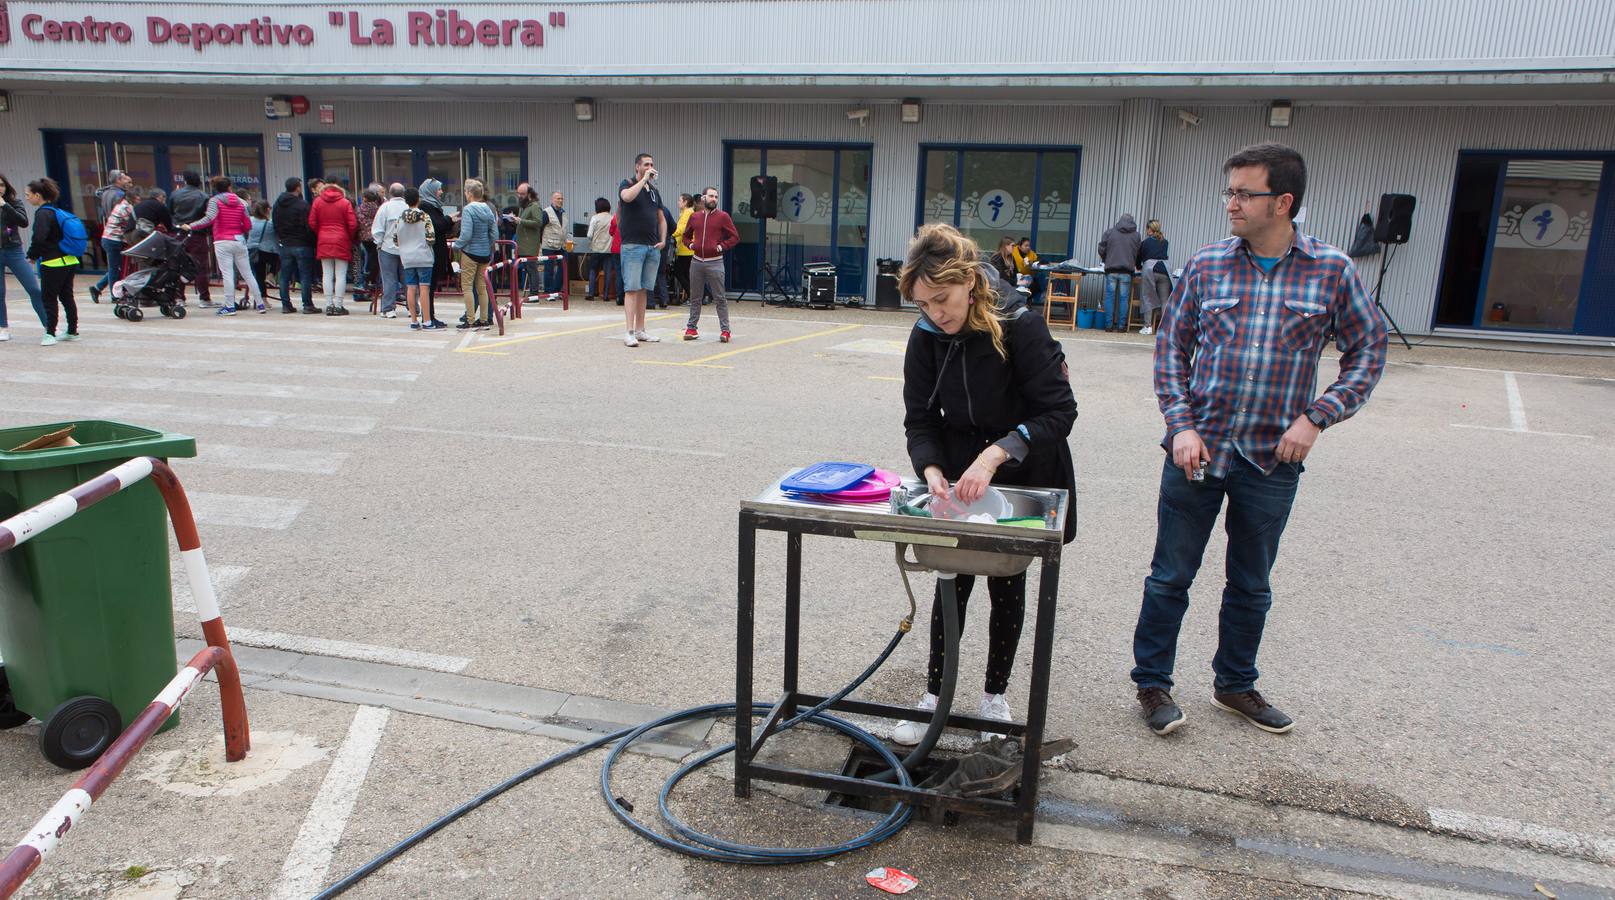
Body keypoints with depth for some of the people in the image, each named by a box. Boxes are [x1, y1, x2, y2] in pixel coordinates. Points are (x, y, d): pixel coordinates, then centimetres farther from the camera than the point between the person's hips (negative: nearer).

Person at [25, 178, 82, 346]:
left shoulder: (42, 213, -13)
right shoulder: (56, 211, 14)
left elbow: (39, 238, -22)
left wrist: (32, 255, -7)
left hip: (53, 263, -8)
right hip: (70, 261, 8)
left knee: (48, 298, -2)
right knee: (67, 296, 14)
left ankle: (50, 334, -2)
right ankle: (72, 332, 19)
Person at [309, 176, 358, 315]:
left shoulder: (317, 201, 3)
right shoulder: (345, 202, -4)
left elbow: (312, 223, 2)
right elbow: (352, 224, -7)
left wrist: (319, 235, 18)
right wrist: (350, 238, 10)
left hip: (323, 242, 3)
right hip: (341, 242, -2)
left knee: (327, 275, 7)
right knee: (340, 275, 0)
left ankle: (329, 305, 6)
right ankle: (339, 306, -2)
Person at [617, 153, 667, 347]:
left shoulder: (654, 191, 17)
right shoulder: (627, 184, 0)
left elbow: (661, 219, 23)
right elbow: (627, 196, -25)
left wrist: (663, 240, 9)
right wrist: (644, 179, -17)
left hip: (653, 247, 6)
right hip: (632, 245, -6)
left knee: (644, 290, 9)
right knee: (631, 289, -9)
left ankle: (640, 330, 14)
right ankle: (630, 332, -12)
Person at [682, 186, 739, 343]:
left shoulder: (723, 216, 0)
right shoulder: (694, 217, 11)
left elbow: (735, 237, -1)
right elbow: (686, 235, 23)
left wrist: (722, 246, -10)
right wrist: (690, 245, 5)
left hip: (715, 262, -4)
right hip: (696, 261, 4)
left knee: (720, 298, -3)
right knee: (695, 298, 10)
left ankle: (724, 330, 0)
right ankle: (691, 327, 17)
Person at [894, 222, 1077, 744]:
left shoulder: (1020, 327, -24)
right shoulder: (926, 338, -11)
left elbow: (1058, 412, -25)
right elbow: (920, 421, -7)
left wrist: (994, 455, -36)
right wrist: (932, 471, -27)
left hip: (1021, 481, -2)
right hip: (958, 480, 3)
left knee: (1007, 586, 10)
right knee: (952, 582, 4)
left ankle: (996, 695, 28)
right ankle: (934, 696, 18)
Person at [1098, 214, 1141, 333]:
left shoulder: (1109, 232, 4)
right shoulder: (1136, 235, 7)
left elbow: (1101, 250, 5)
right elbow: (1138, 254, 12)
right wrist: (1137, 266, 30)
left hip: (1111, 270, 0)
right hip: (1127, 270, 0)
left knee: (1110, 297, 4)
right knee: (1124, 298, 3)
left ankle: (1109, 325, 2)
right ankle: (1121, 325, 3)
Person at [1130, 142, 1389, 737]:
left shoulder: (1332, 272, -2)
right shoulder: (1206, 266, 0)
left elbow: (1368, 351, 4)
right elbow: (1171, 348, 3)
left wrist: (1316, 418, -8)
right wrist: (1182, 425, -8)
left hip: (1273, 459, 1)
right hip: (1197, 449, 0)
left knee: (1251, 585, 16)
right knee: (1171, 576, 6)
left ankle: (1235, 684, 35)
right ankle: (1152, 683, 22)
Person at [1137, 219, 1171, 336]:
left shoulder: (1145, 242, 9)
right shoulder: (1164, 242, 16)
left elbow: (1139, 257, 20)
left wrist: (1139, 267, 40)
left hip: (1149, 269, -2)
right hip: (1164, 269, 2)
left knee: (1148, 298, 3)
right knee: (1165, 300, 4)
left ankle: (1148, 326, -1)